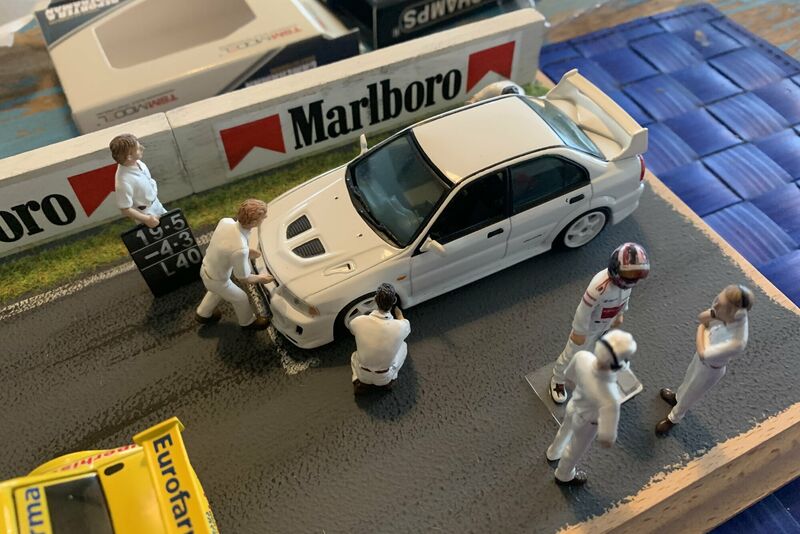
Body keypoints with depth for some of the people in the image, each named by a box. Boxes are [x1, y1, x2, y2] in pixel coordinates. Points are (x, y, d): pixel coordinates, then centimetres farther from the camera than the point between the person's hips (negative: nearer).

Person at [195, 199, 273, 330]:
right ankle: (248, 322, 52)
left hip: (205, 268, 7)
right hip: (216, 280, -6)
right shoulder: (240, 250, -42)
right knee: (241, 299, 23)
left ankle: (203, 314, 62)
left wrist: (247, 251, 5)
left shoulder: (225, 221, -23)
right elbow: (244, 278, -24)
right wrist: (261, 278, -4)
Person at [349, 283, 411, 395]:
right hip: (385, 377, -1)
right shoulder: (400, 327, -25)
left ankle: (360, 382, 12)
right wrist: (399, 315, 25)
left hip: (363, 375, 1)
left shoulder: (358, 321, -23)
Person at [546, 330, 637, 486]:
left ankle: (554, 452, 70)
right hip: (586, 421, -4)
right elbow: (606, 439, -37)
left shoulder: (582, 356, -36)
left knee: (566, 429, 37)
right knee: (576, 449, 29)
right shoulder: (610, 400, -48)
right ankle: (564, 475, 61)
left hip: (573, 404, 4)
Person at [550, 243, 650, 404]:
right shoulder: (600, 286, -45)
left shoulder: (626, 277, -23)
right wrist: (580, 332, -18)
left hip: (606, 323, 6)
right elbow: (584, 310, -31)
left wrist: (620, 314, 15)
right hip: (589, 326, -6)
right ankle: (557, 381, 40)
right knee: (571, 354, 15)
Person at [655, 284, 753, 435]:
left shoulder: (737, 342, -46)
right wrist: (713, 314, -33)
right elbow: (700, 317, -13)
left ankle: (673, 418, 53)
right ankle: (677, 397, 67)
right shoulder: (731, 314, -29)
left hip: (710, 370, -5)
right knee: (689, 377, 35)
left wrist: (702, 328, -24)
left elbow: (703, 353, -37)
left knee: (689, 397, 23)